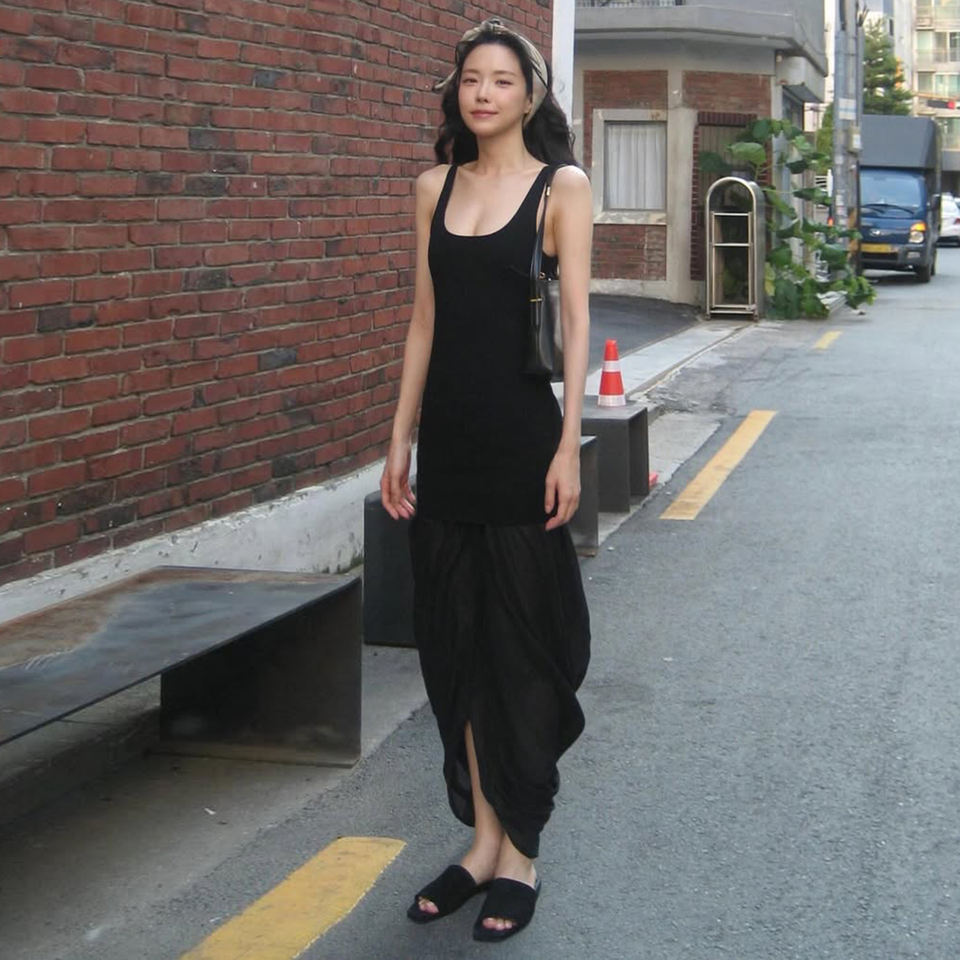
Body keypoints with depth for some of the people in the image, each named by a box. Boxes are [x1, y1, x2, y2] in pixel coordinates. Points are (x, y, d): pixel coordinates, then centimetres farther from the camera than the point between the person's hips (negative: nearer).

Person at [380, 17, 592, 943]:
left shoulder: (561, 186, -2)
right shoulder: (437, 187, 11)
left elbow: (574, 319, -6)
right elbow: (425, 321, 12)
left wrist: (568, 445, -13)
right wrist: (400, 439, 9)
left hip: (522, 434, -5)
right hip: (448, 438, 5)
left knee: (522, 639, 1)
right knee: (455, 635, 8)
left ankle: (520, 851, 12)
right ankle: (481, 838, 20)